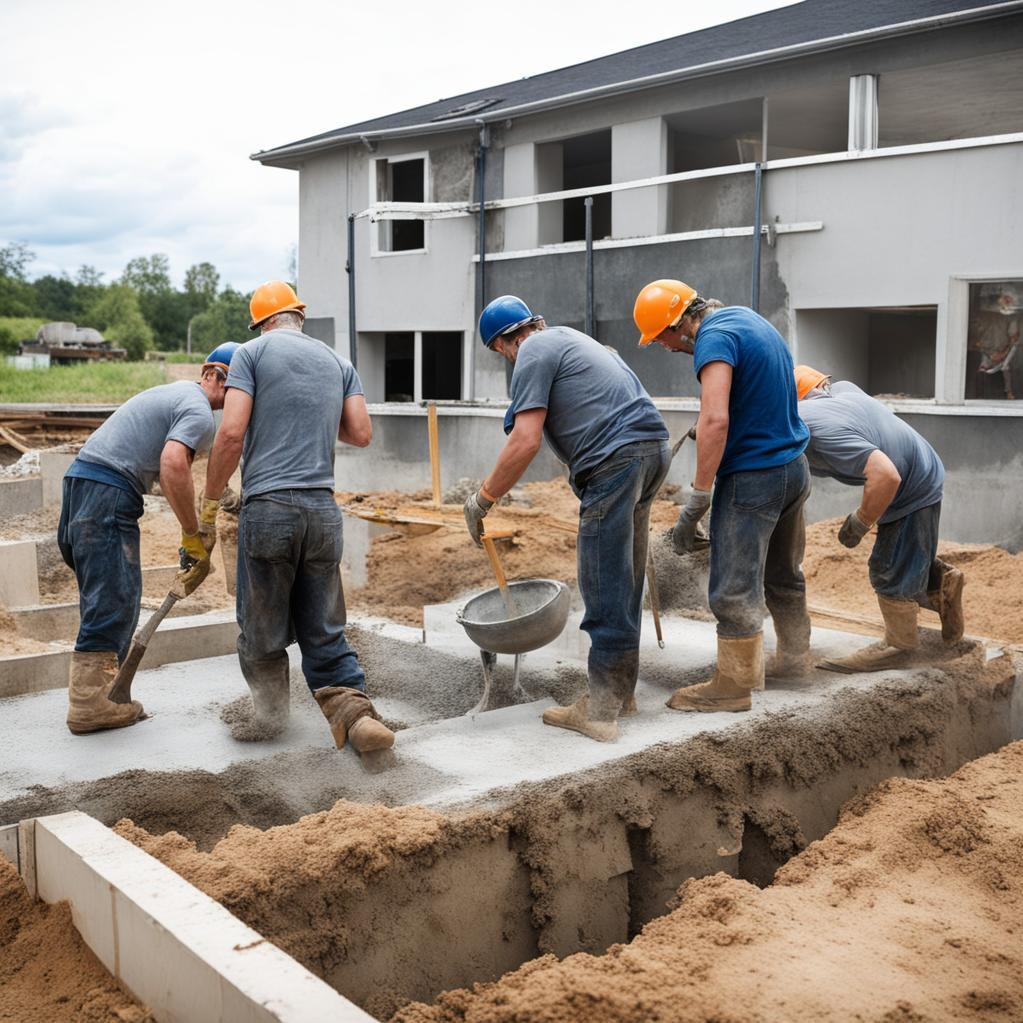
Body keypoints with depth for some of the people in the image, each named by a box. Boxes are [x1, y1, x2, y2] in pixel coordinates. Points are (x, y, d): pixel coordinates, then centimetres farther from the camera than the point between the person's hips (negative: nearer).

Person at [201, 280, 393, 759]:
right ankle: (354, 712, -3)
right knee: (325, 631, 11)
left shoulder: (253, 352, 3)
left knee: (262, 629, 11)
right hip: (323, 509, 4)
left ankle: (268, 714, 23)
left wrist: (208, 505, 1)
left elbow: (232, 433, -8)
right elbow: (361, 433, 9)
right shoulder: (338, 361, 16)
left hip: (268, 505, -4)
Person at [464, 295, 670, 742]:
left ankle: (601, 710, -3)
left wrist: (483, 498, -4)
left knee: (606, 592, -7)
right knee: (625, 584, 15)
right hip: (652, 445, 10)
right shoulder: (568, 337, 27)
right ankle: (621, 691, 23)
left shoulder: (534, 352, -2)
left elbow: (526, 440, -12)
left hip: (616, 458, -10)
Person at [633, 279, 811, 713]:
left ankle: (733, 685, 5)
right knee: (783, 575, 23)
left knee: (735, 589, -2)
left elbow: (716, 421, -28)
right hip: (793, 467, 10)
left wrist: (697, 500, -26)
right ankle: (794, 656, 37)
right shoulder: (748, 318, 13)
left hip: (752, 477, -10)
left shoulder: (715, 339, -18)